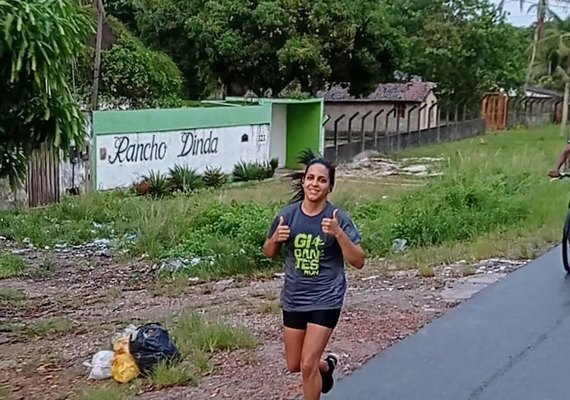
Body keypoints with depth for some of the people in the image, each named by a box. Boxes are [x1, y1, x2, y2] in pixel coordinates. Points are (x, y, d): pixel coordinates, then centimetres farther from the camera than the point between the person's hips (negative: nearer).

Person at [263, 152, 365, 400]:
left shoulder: (338, 218, -14)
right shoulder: (288, 213, -6)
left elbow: (358, 261, -16)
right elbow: (269, 253, 6)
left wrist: (338, 234, -30)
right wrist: (276, 238, -16)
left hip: (325, 300, -4)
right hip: (293, 299, 4)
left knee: (308, 365, -8)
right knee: (294, 366, 16)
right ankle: (327, 365, 48)